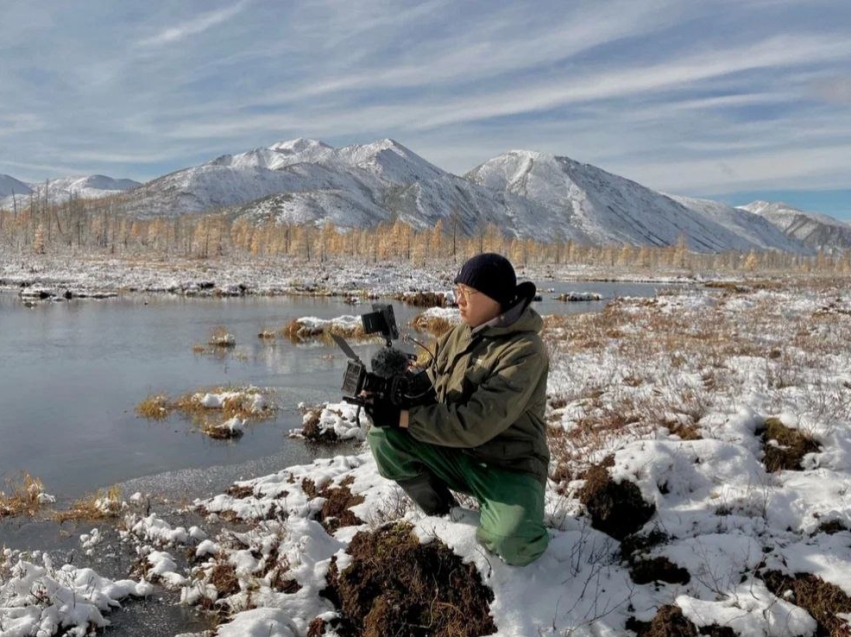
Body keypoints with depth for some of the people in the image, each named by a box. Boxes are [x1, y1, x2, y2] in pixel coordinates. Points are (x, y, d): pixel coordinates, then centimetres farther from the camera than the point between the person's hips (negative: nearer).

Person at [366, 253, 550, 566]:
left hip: (507, 466, -6)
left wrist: (402, 416, -27)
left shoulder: (524, 350, -22)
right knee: (384, 433, -11)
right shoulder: (460, 333, 1)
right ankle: (439, 508, 8)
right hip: (453, 453, 7)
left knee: (513, 542, -34)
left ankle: (502, 519, 4)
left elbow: (476, 423, -29)